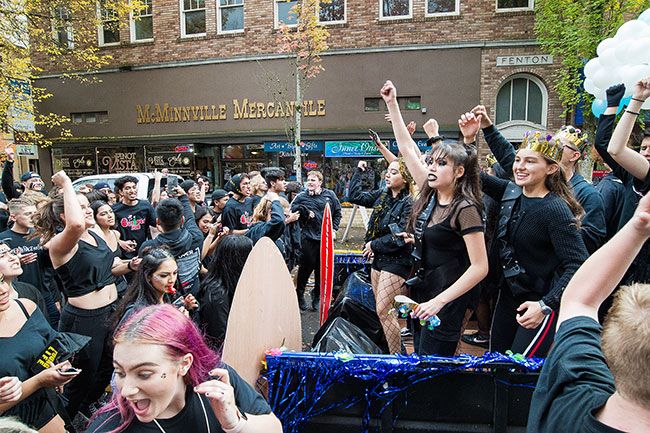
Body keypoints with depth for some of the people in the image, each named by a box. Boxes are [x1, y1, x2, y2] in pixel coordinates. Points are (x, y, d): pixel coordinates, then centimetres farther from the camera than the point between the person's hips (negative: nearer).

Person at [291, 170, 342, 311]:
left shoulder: (329, 195, 4)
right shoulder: (301, 197, 1)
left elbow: (337, 213, 12)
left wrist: (333, 229, 5)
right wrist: (305, 215, -11)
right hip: (308, 238, -2)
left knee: (322, 268, 10)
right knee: (306, 266, 1)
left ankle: (317, 295, 28)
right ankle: (299, 294, 21)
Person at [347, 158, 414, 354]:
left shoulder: (409, 203, -14)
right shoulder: (383, 195, 8)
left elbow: (401, 237, -19)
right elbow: (355, 196, 13)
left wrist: (373, 244, -10)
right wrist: (358, 170, 13)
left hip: (396, 263, -8)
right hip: (378, 259, 8)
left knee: (383, 312, -8)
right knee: (382, 311, 16)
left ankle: (396, 356, 7)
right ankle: (389, 349, 30)